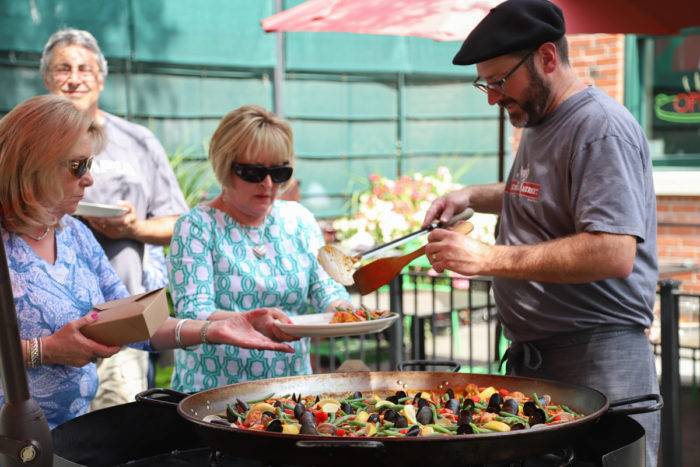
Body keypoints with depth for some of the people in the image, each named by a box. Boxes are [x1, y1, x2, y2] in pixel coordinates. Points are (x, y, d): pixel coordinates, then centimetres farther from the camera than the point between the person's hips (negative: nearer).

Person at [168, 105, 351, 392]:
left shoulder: (299, 220, 11)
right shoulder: (195, 227, -2)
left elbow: (327, 292, 8)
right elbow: (191, 313, -11)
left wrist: (344, 311, -14)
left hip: (293, 389, 4)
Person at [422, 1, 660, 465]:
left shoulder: (601, 129, -15)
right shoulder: (540, 124, 15)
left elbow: (614, 253, -25)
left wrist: (487, 258, -24)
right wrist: (473, 196, 15)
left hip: (596, 362, -9)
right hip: (531, 357, 9)